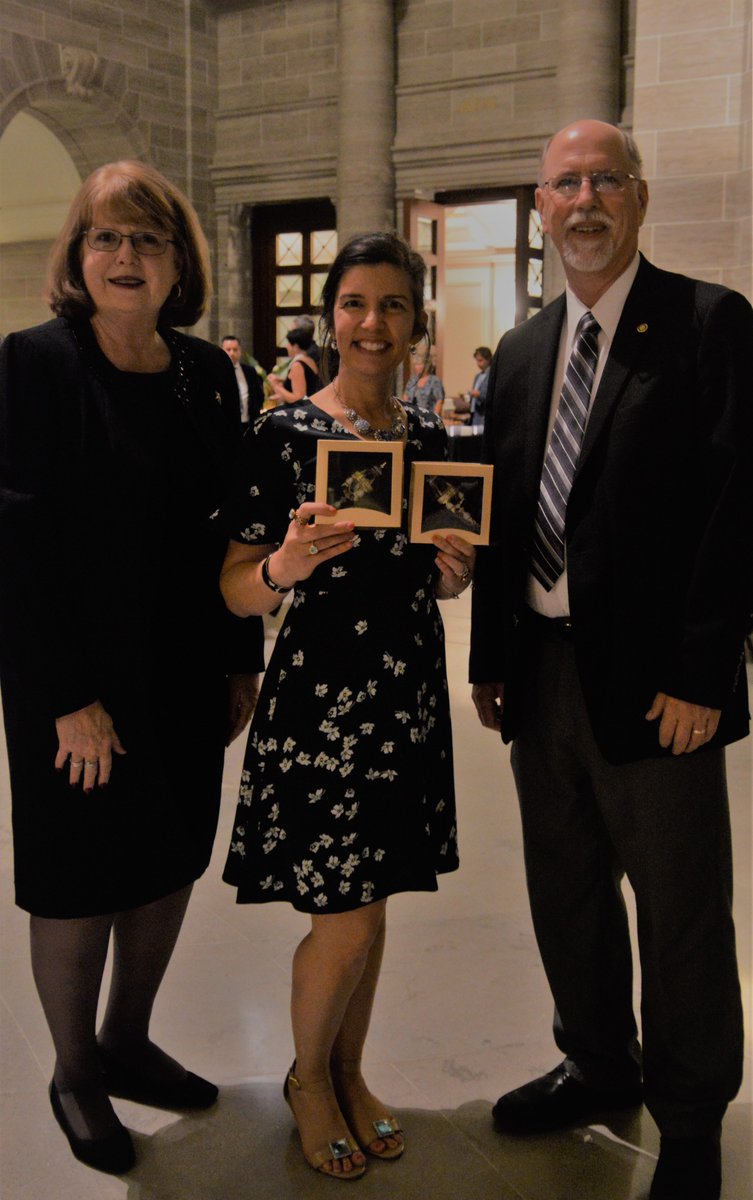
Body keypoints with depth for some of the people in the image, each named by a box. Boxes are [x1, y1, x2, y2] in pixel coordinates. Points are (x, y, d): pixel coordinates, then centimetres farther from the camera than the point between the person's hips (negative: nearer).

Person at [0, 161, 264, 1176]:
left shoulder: (209, 372, 5)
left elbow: (229, 526, 7)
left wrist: (241, 663, 5)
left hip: (187, 668, 6)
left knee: (170, 861, 16)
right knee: (81, 881, 9)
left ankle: (127, 1042, 38)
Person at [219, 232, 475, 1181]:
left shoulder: (429, 436, 7)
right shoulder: (282, 435, -9)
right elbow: (235, 591, -8)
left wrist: (453, 572, -6)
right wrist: (284, 567, -29)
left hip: (409, 696, 5)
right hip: (318, 698, -5)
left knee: (373, 900, 16)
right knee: (346, 921, 1)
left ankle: (348, 1071, 38)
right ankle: (307, 1076, 30)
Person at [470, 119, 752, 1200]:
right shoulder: (522, 352, 13)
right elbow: (502, 515, 13)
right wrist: (489, 659, 10)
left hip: (653, 680, -6)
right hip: (542, 673, 6)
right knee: (565, 893, 19)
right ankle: (599, 1066, 41)